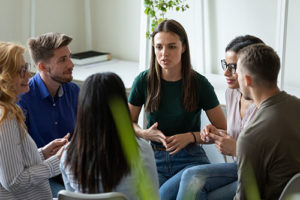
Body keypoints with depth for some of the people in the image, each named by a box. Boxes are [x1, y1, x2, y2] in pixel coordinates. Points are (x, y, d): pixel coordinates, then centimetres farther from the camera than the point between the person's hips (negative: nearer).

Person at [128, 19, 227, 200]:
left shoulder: (199, 83, -4)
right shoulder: (144, 81, 1)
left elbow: (223, 131, 3)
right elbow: (129, 122, 15)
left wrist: (191, 137, -12)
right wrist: (145, 134, -6)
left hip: (190, 160, -1)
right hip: (154, 159, 2)